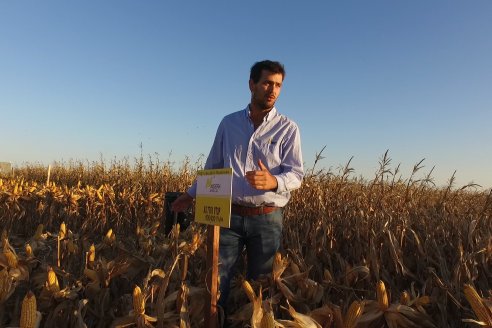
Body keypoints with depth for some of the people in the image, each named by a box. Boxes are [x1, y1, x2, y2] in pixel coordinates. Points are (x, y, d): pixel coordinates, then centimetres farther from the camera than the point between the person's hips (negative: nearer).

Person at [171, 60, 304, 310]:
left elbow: (296, 174, -7)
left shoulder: (288, 128, -1)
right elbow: (213, 166, 16)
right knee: (215, 281, 4)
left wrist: (273, 182, -28)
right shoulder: (228, 123, 7)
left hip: (267, 219, -1)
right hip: (229, 215, 2)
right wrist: (191, 194, 16)